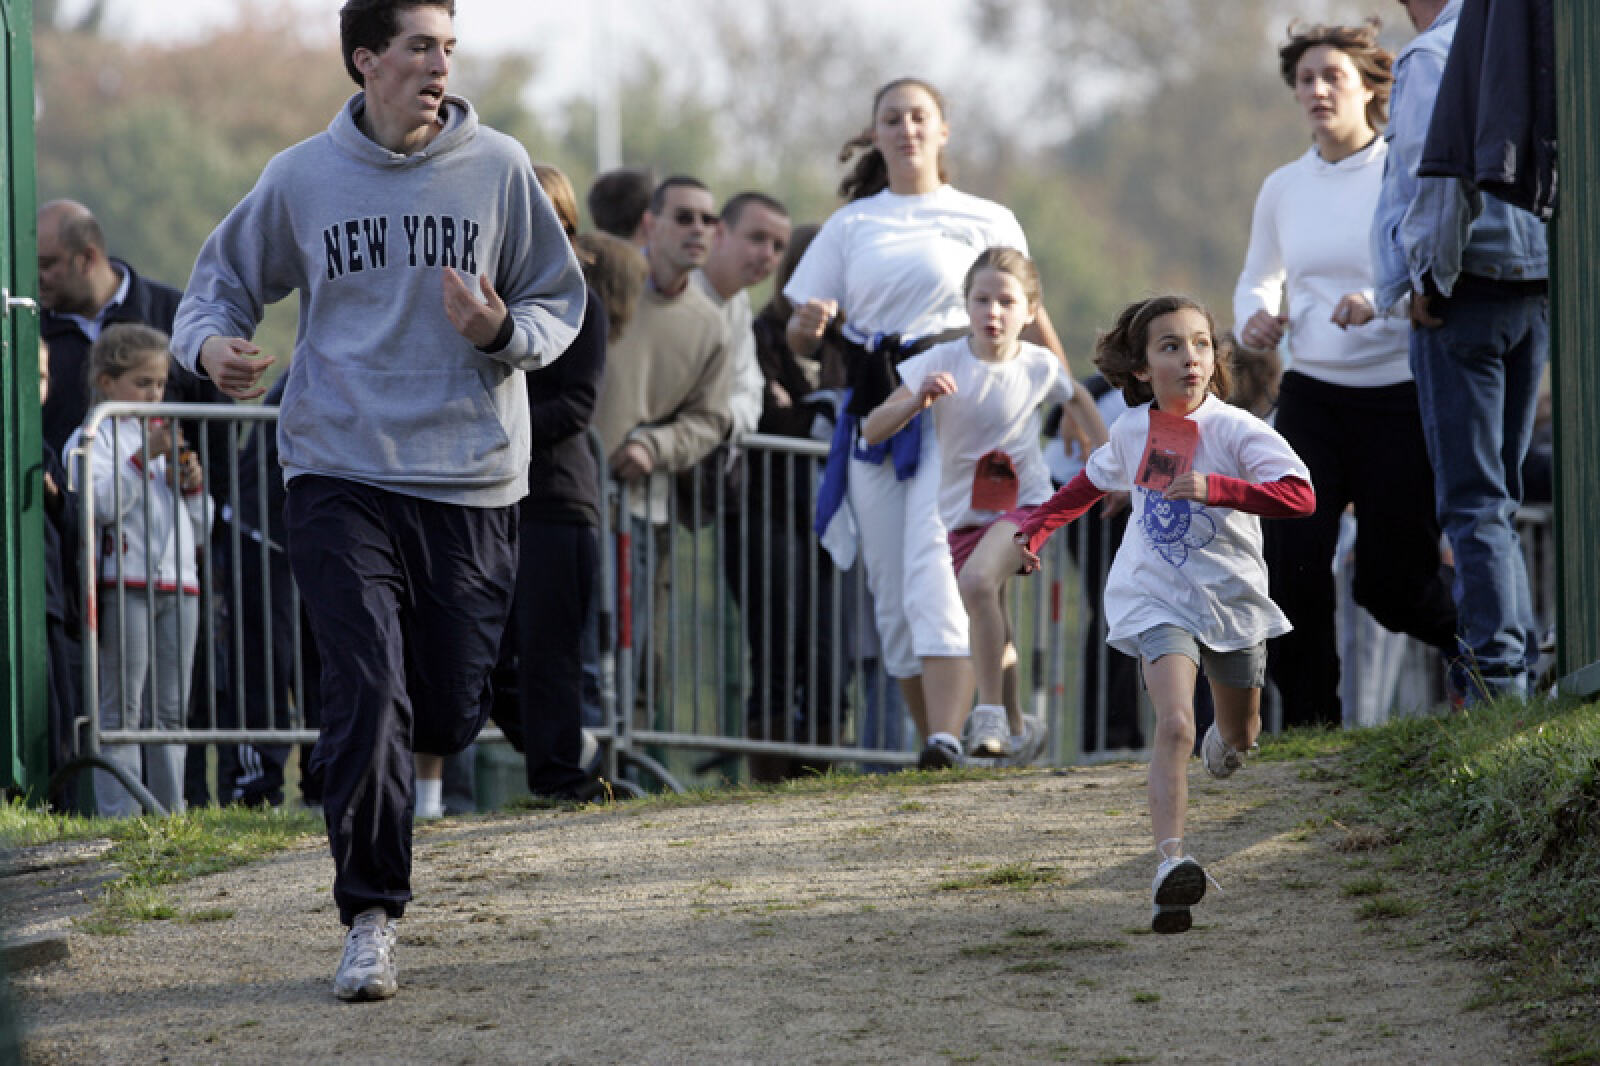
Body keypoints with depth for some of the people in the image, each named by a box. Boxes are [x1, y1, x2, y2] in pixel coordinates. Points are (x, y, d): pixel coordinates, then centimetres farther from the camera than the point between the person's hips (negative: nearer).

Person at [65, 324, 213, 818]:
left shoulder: (166, 439, 23)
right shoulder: (93, 439, 2)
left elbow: (201, 529, 23)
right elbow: (100, 504, -16)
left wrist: (191, 486, 5)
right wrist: (144, 459, -16)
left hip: (178, 584, 7)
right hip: (124, 585, -7)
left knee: (170, 709, 7)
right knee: (122, 707, -7)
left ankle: (171, 810, 9)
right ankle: (120, 815, -8)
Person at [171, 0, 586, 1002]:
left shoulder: (498, 168, 2)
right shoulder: (302, 178, 2)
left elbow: (560, 301, 9)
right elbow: (224, 278, 15)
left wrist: (503, 332, -13)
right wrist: (210, 341, -7)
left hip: (470, 478, 1)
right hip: (342, 475, -1)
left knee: (450, 714, 3)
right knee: (368, 696, -14)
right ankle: (371, 918, -6)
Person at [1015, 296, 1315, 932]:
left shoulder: (1235, 431, -14)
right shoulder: (1133, 432, -1)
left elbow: (1300, 495, -26)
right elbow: (1092, 483, 22)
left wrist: (1215, 488, -36)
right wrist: (1035, 531, 20)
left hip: (1232, 597, 1)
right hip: (1157, 600, -1)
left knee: (1240, 735, 23)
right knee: (1174, 724, -25)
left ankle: (1222, 743, 64)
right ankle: (1170, 864, -37)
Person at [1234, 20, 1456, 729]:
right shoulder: (1283, 189, 9)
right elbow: (1259, 277, 23)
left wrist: (1382, 300, -29)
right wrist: (1255, 317, -1)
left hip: (1398, 396, -3)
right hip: (1311, 396, 4)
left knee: (1391, 583, 0)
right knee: (1292, 563, -10)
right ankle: (1308, 719, 2)